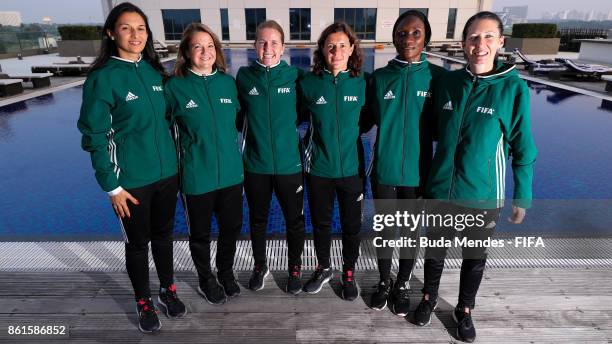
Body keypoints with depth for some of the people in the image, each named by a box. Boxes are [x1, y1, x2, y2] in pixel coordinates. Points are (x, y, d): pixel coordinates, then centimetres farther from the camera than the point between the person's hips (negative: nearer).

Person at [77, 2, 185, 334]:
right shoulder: (102, 78, -11)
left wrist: (174, 160, 10)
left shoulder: (155, 71, 4)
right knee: (137, 242, 11)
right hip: (131, 180, -4)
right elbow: (95, 136, -9)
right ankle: (143, 302, 33)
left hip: (166, 173, 4)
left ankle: (168, 290, 39)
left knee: (163, 234, 18)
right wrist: (111, 185, -10)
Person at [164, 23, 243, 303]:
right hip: (196, 177, -3)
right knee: (200, 233, 13)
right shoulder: (175, 87, -8)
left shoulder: (228, 82, 2)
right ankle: (206, 280, 39)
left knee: (232, 227, 16)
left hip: (231, 173, 3)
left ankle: (226, 272, 43)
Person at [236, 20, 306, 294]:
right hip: (255, 164, 1)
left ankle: (295, 269, 36)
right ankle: (260, 266, 41)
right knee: (257, 219, 17)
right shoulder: (244, 76, -3)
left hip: (289, 164, -1)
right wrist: (252, 132, 0)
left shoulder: (294, 75, -5)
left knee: (294, 220, 12)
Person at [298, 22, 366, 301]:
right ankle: (323, 268, 41)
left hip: (351, 168, 0)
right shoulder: (309, 83, -7)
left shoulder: (361, 84, -6)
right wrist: (313, 140, 1)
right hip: (318, 168, 0)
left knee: (352, 225, 13)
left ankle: (349, 273, 37)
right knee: (320, 223, 16)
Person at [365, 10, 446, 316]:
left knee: (410, 230, 14)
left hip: (417, 171, 0)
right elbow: (367, 119, 6)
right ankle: (384, 282, 37)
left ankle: (402, 285, 36)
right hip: (383, 169, 1)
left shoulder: (437, 76, -4)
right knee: (384, 229, 14)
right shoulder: (379, 77, -2)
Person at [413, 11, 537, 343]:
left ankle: (464, 311, 41)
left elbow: (523, 149, -5)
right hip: (440, 189, 2)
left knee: (475, 257, 17)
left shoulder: (513, 88, -11)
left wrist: (522, 198, -3)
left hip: (483, 194, -2)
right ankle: (429, 298, 43)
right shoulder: (447, 82, -3)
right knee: (434, 250, 18)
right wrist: (434, 174, 8)